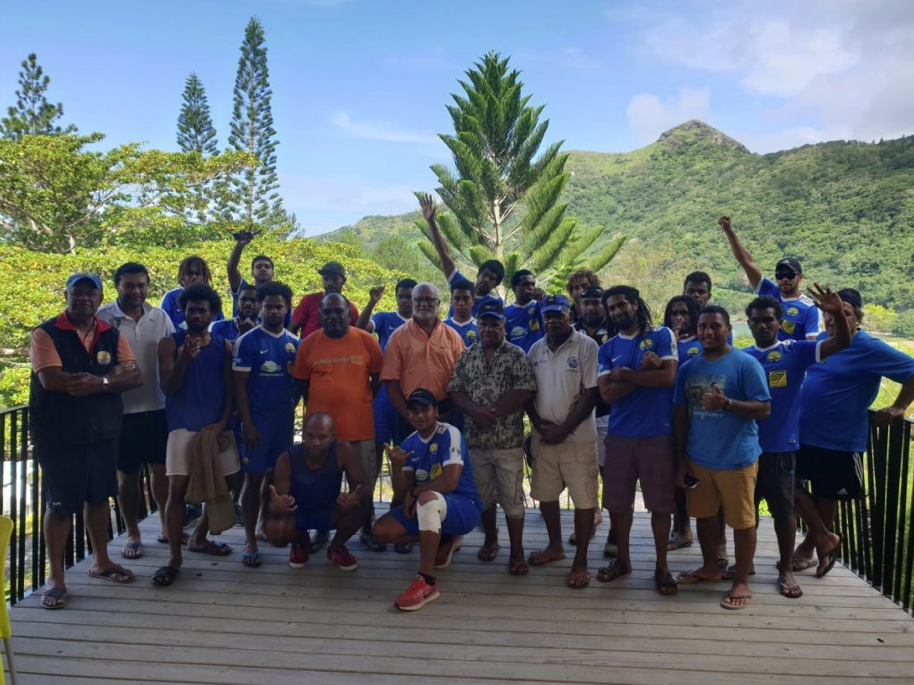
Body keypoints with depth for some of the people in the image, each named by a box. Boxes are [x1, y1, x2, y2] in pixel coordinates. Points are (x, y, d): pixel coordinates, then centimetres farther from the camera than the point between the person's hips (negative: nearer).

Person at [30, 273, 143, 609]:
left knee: (99, 497, 16)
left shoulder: (112, 335, 4)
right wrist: (111, 375, -17)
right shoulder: (46, 333, -9)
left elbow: (135, 377, -5)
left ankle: (100, 561, 33)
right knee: (60, 504, 4)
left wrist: (98, 383, -23)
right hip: (58, 434, -4)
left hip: (103, 431, 5)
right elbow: (52, 380, -24)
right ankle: (56, 579, 15)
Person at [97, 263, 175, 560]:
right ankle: (132, 534, 25)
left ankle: (166, 524, 30)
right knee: (127, 474, 10)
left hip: (158, 407, 3)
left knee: (161, 468, 13)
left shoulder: (160, 317, 2)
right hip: (121, 410, -3)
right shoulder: (102, 318, -8)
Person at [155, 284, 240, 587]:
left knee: (223, 483, 8)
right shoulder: (170, 343, 0)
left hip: (218, 426, 4)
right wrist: (183, 359, -24)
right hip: (184, 426, -4)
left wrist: (222, 423, -5)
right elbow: (167, 387, -8)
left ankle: (199, 537, 29)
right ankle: (174, 557, -1)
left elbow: (230, 390, 8)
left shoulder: (224, 346, 9)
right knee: (178, 487, -10)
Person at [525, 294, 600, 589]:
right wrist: (539, 425, -5)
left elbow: (591, 394, -12)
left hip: (577, 436, -5)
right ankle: (555, 546, 35)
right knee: (546, 494, 15)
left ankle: (581, 561, 13)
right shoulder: (536, 350, 8)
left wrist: (564, 429, -15)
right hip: (543, 437, 5)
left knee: (583, 498, 1)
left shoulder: (586, 346, -8)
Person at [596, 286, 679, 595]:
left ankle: (662, 566, 20)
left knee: (660, 502, 5)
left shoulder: (662, 335, -1)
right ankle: (622, 559, 29)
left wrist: (624, 374, -10)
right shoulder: (607, 349, 7)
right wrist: (644, 371, -14)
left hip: (658, 433, -3)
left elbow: (668, 376, -15)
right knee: (618, 500, 11)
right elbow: (607, 393, -6)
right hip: (619, 434, 3)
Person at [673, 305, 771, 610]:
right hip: (697, 458, 5)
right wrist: (680, 459, 6)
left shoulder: (746, 364, -9)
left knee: (741, 521, 5)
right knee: (704, 515, 17)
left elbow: (764, 409, -12)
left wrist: (727, 403, -27)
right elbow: (680, 415, 8)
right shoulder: (688, 368, 6)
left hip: (737, 459, -5)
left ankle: (741, 581, 20)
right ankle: (710, 568, 36)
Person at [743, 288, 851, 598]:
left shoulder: (796, 351, -2)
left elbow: (841, 344, -14)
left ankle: (786, 570, 23)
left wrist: (838, 314, -30)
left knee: (783, 509, 7)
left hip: (780, 446, -2)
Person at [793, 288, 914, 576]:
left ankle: (809, 547, 31)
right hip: (803, 434, 6)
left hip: (839, 441, -6)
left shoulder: (869, 348, -15)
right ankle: (825, 539, 23)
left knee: (825, 497, 10)